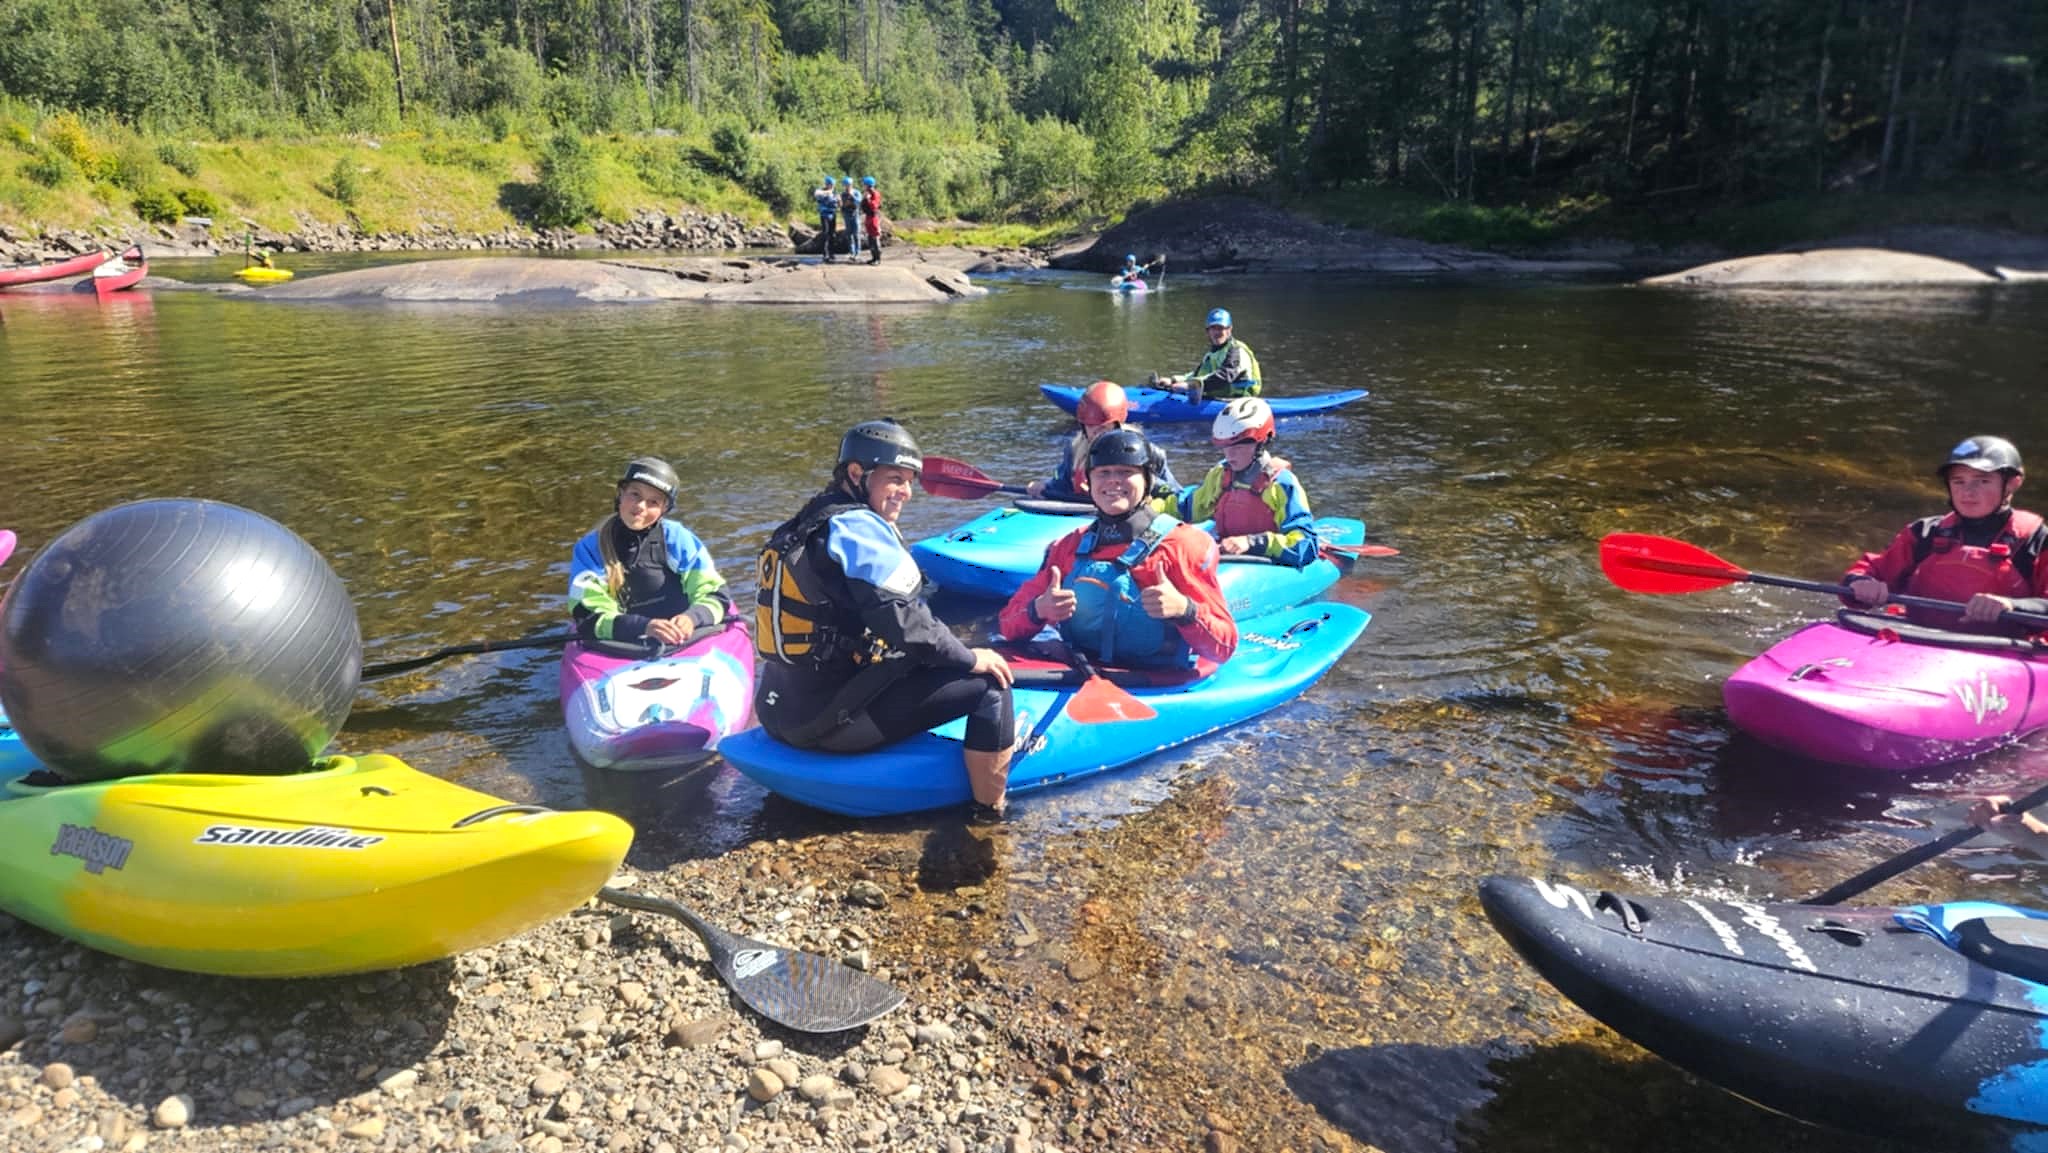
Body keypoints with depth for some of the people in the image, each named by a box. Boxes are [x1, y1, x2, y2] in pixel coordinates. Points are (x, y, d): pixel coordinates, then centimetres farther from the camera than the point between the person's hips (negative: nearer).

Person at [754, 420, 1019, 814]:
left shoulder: (810, 523, 15)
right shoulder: (859, 527, -14)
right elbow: (905, 624, -22)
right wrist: (970, 658, -8)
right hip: (834, 719, -10)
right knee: (989, 685, -8)